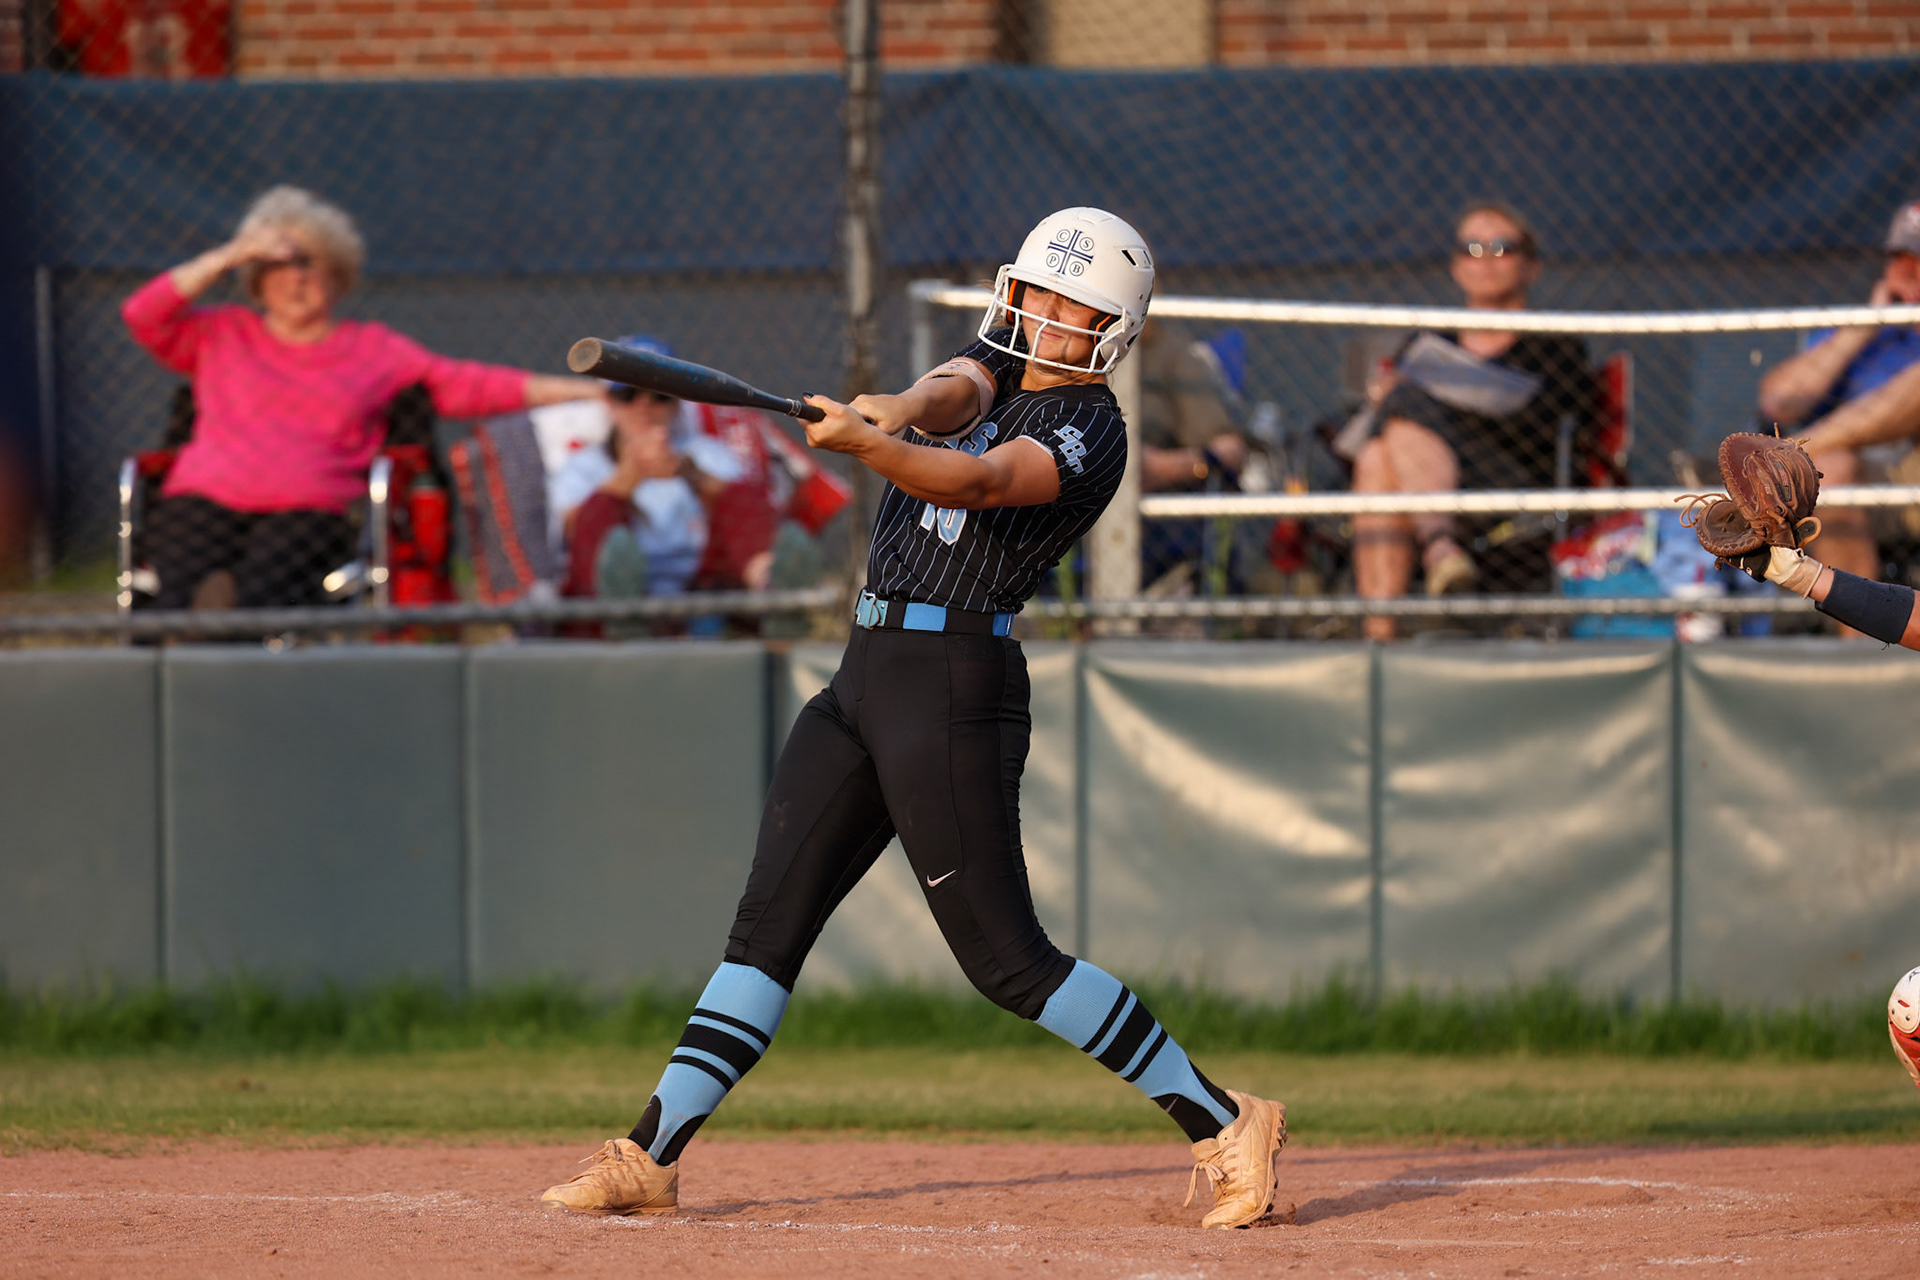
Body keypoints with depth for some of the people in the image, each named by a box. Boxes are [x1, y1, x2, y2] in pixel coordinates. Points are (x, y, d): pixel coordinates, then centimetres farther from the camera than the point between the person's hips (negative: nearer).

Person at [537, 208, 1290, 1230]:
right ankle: (647, 1161, 5)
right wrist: (895, 411, -32)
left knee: (1005, 957, -11)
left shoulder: (1089, 431, -9)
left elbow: (976, 481, -27)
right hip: (865, 676, 8)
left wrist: (862, 443, -43)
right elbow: (952, 392, -8)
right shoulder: (997, 367, 14)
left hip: (954, 687, -8)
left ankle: (1223, 1124, -4)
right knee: (767, 923, 4)